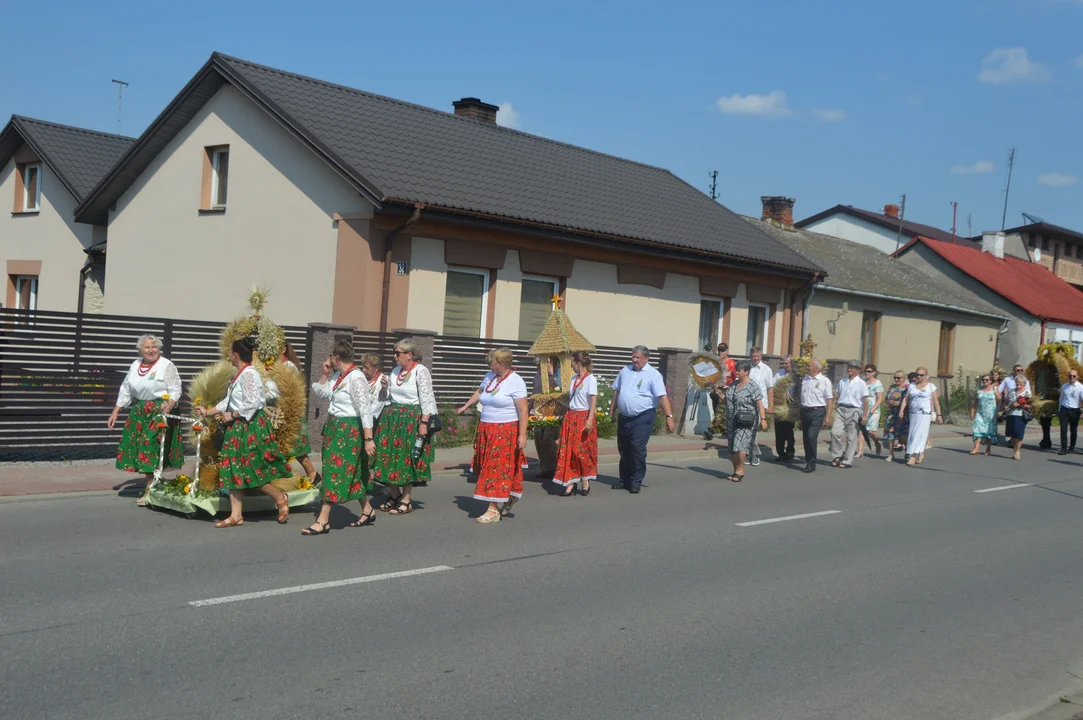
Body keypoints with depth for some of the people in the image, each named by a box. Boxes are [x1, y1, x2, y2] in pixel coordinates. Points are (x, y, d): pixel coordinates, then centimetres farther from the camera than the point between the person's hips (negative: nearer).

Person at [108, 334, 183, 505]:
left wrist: (169, 405, -29)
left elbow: (175, 390, -10)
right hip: (139, 412, 6)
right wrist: (115, 413, 13)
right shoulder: (135, 365, 12)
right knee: (136, 445, 4)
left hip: (160, 411, -6)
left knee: (152, 447, -10)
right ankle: (152, 484, 13)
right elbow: (125, 390, 17)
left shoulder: (166, 365, -6)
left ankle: (150, 490, -4)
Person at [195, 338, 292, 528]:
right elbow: (228, 402, 18)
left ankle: (280, 498, 13)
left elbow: (252, 404, -23)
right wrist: (207, 412, 18)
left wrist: (231, 415, -13)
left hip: (251, 427, -10)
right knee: (234, 471, 7)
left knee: (252, 471, -6)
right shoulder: (240, 375, 14)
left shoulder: (248, 374, -17)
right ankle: (236, 515, 10)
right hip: (238, 428, 10)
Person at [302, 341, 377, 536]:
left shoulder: (356, 378, -19)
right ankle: (367, 511, 29)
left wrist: (368, 439, -24)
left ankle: (323, 521, -3)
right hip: (335, 428, 9)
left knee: (335, 471, -7)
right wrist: (324, 374, 8)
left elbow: (366, 410, -22)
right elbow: (321, 393, 22)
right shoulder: (337, 375, 8)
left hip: (349, 430, -9)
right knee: (351, 472, 16)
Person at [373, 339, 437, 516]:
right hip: (392, 416, 7)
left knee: (407, 457, -2)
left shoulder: (421, 371, -10)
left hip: (411, 419, -7)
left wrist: (424, 422, -18)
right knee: (389, 454, 7)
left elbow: (427, 399, -14)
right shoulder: (395, 371, 12)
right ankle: (394, 494, 22)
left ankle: (406, 499, 8)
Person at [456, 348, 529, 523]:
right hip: (486, 429, 7)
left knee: (498, 468, -6)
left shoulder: (515, 381, -14)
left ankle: (493, 510, -2)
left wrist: (522, 435, -21)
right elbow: (479, 392, 29)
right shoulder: (489, 376, 8)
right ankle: (509, 497, 27)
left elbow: (523, 410, -17)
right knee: (488, 466, 9)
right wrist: (465, 407, 37)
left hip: (506, 431, -7)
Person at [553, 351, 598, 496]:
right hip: (571, 417, 7)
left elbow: (594, 401, -14)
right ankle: (570, 483, 3)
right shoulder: (574, 379, 13)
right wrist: (566, 417, 10)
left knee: (581, 450, -4)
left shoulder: (590, 379, -8)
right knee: (568, 450, 1)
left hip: (584, 417, -7)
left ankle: (585, 482, 9)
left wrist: (590, 420, -22)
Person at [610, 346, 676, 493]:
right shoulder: (625, 371, 10)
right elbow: (616, 391, 18)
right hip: (624, 417, 6)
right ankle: (624, 480, 25)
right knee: (623, 449, 12)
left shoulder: (653, 375, -9)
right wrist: (612, 411, 17)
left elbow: (663, 397, -16)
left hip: (643, 418, -6)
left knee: (638, 448, -13)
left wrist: (669, 417, -25)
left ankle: (636, 481, -1)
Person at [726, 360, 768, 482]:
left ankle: (740, 470, 0)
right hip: (732, 421, 7)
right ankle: (736, 471, 20)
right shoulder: (733, 384, 11)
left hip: (746, 422, -7)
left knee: (740, 447, -16)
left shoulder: (753, 386, -10)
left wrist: (763, 418, -27)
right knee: (732, 449, 8)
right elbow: (727, 400, 26)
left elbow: (760, 404, -18)